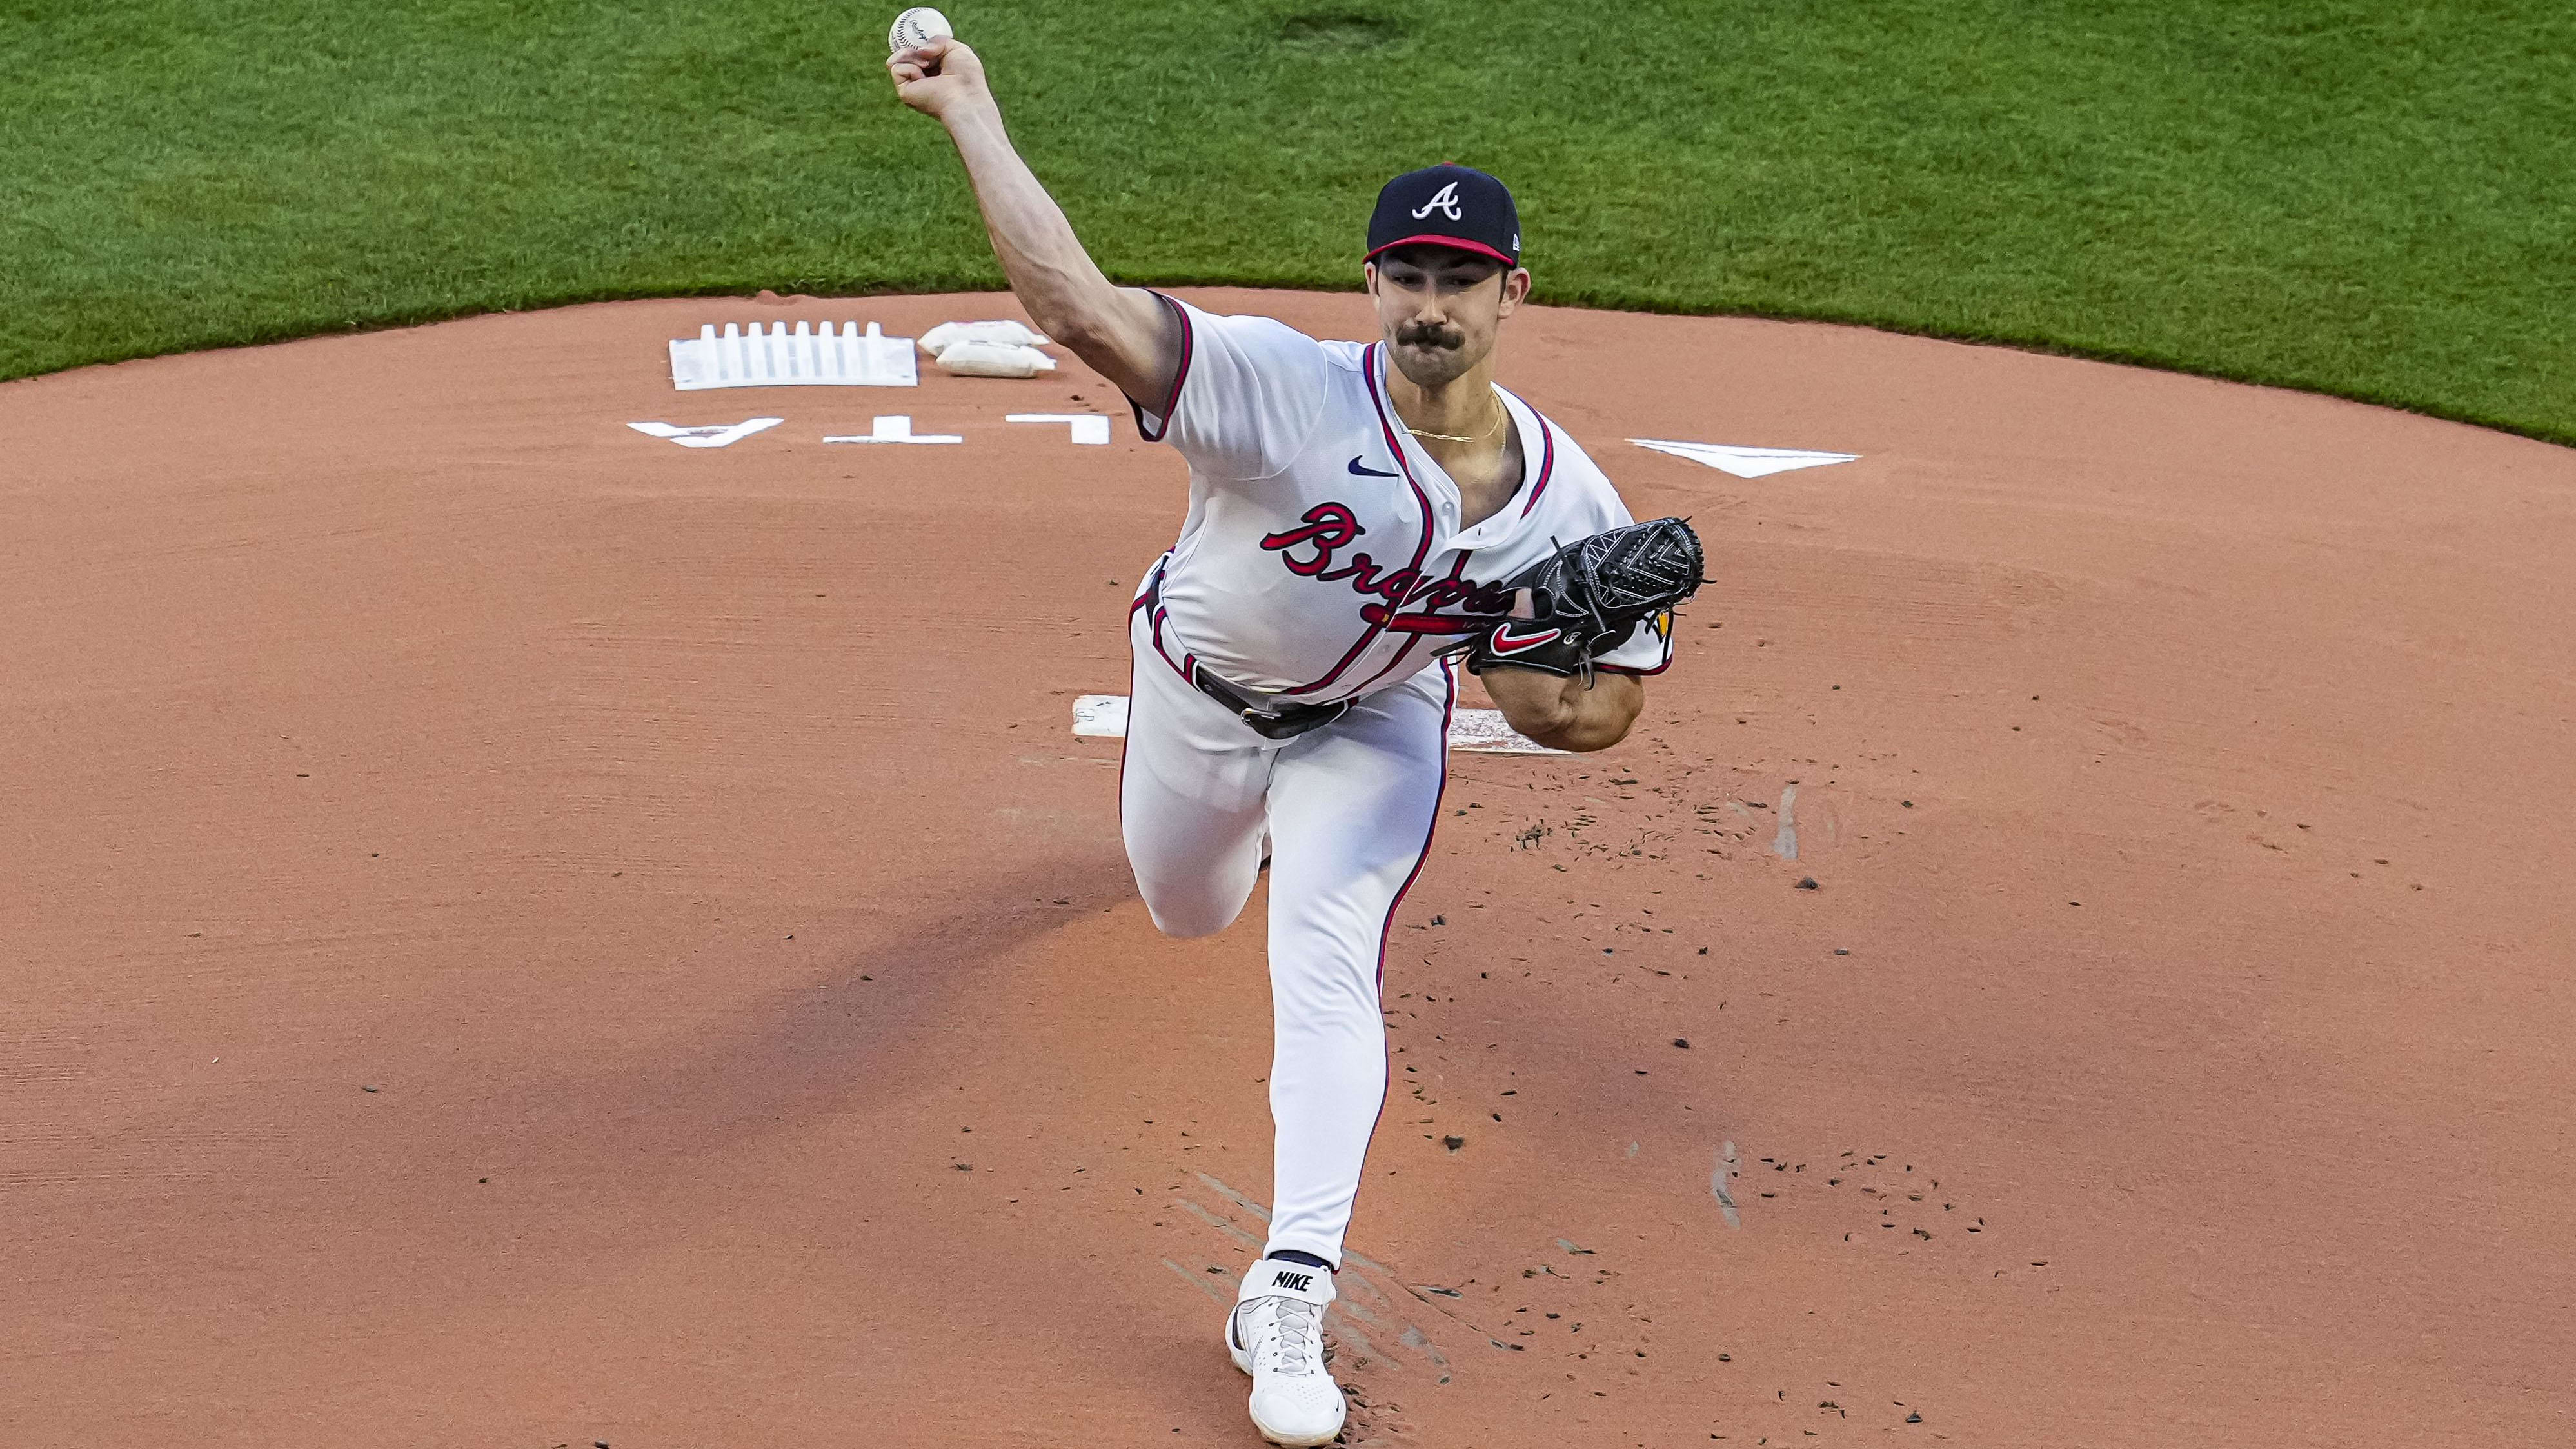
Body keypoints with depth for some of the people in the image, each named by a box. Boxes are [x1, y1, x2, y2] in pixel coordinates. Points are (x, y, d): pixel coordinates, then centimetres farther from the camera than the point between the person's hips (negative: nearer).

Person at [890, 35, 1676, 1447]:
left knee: (1327, 963, -18)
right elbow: (1081, 310, -46)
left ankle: (1286, 1297, -9)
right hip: (1200, 691, 0)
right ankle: (1238, 815, 65)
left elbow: (1612, 698, -11)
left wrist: (1552, 693, -35)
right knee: (1187, 912, 24)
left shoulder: (1567, 498, -22)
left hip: (1375, 720, 0)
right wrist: (970, 113, -49)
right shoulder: (1287, 388, -35)